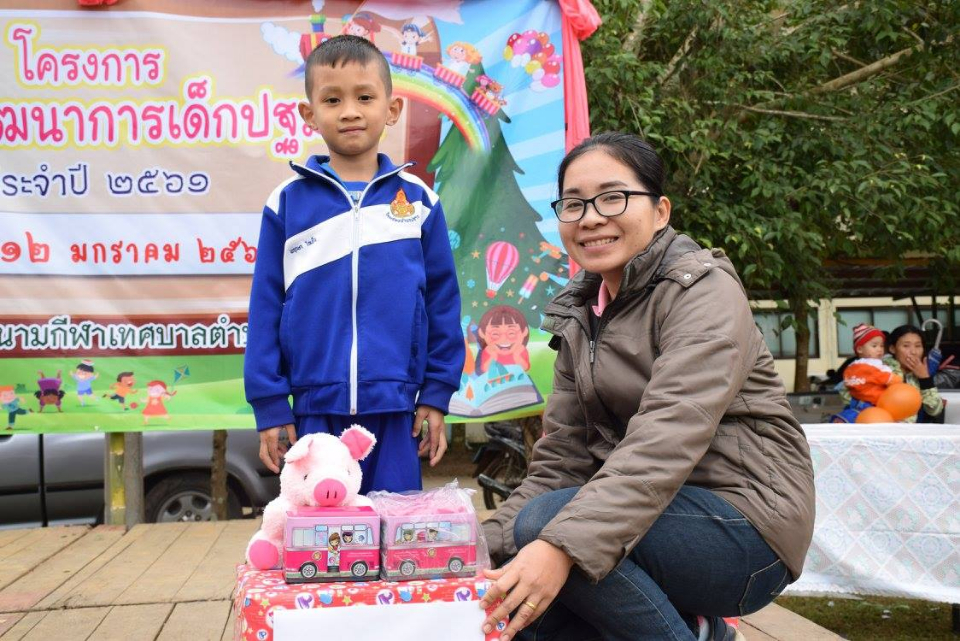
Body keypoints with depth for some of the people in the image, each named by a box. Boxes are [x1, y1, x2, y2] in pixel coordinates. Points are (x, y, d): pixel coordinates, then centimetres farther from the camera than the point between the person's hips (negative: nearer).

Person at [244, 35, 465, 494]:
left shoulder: (418, 200, 1)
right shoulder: (287, 203, 0)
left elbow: (442, 300, 4)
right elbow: (266, 307, 2)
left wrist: (436, 395, 2)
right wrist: (269, 406, 0)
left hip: (395, 409, 0)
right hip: (315, 409, 0)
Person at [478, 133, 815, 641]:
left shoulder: (702, 290, -13)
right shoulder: (578, 315, 9)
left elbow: (668, 437, -28)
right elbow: (561, 457, 4)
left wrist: (563, 545, -39)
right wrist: (487, 543, -11)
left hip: (744, 523, -7)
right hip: (658, 511, 7)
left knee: (543, 523, -26)